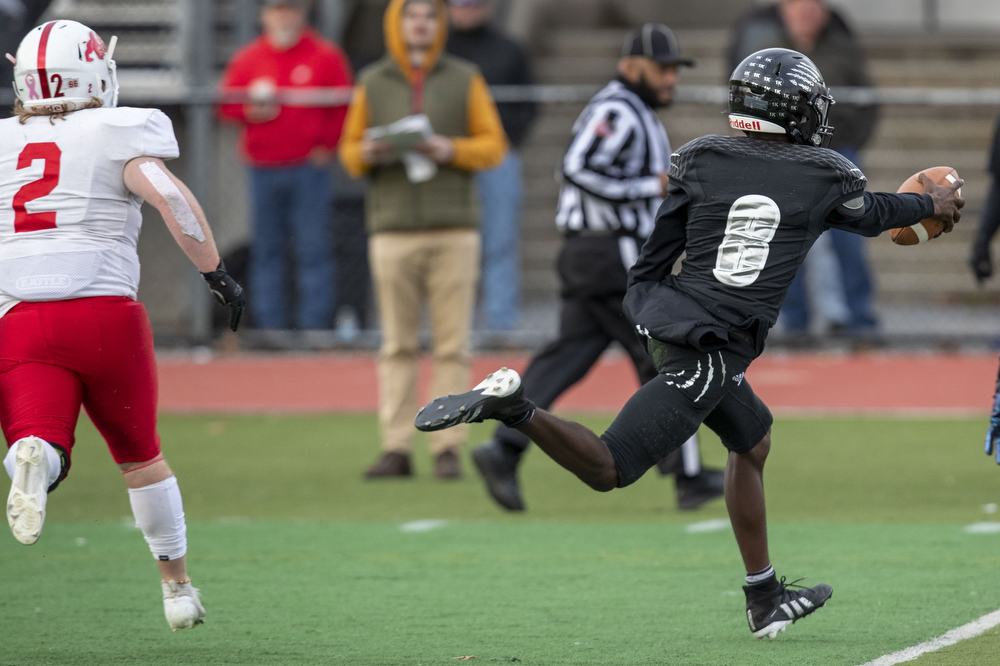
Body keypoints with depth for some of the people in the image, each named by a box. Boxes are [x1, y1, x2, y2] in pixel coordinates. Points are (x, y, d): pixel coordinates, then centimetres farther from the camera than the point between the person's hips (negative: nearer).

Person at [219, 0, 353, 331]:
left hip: (309, 167, -3)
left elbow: (345, 105, 4)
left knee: (313, 248, -7)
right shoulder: (247, 59, 10)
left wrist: (326, 145, -4)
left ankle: (314, 325, -7)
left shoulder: (326, 56, 3)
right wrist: (250, 111, -6)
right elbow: (226, 104, 14)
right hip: (263, 170, 3)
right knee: (267, 251, 4)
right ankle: (270, 325, 8)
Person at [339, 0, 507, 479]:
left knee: (452, 345, -3)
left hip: (453, 228, -1)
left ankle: (448, 448, -1)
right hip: (393, 230, 1)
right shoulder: (372, 83, 11)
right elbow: (349, 150, 14)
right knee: (397, 345, -1)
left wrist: (451, 150, -10)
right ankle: (396, 448, -1)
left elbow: (494, 146, 7)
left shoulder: (464, 79, 9)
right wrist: (367, 154, -8)